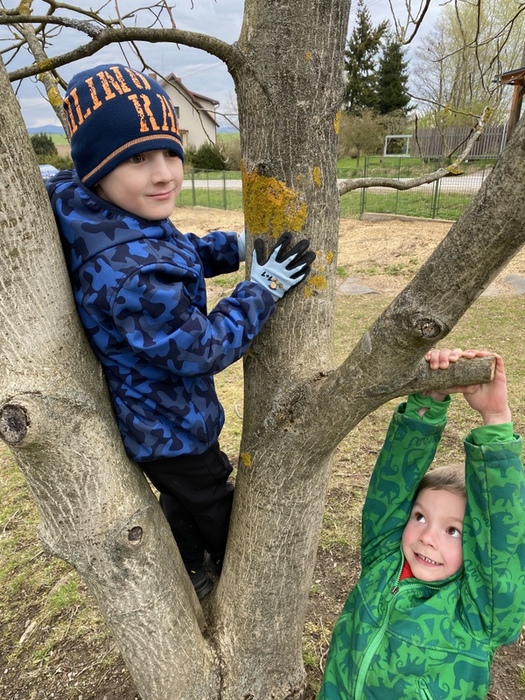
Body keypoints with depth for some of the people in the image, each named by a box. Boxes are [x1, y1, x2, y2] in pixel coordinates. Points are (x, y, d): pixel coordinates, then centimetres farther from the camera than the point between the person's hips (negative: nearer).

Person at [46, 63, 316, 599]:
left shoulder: (98, 218, -9)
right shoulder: (131, 271, -40)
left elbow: (182, 252, 8)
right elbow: (203, 348, -29)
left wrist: (238, 246, -5)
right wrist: (264, 287, -21)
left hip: (144, 415, 9)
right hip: (169, 427, -9)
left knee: (182, 495, 32)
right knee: (214, 506, 21)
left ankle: (188, 573, 60)